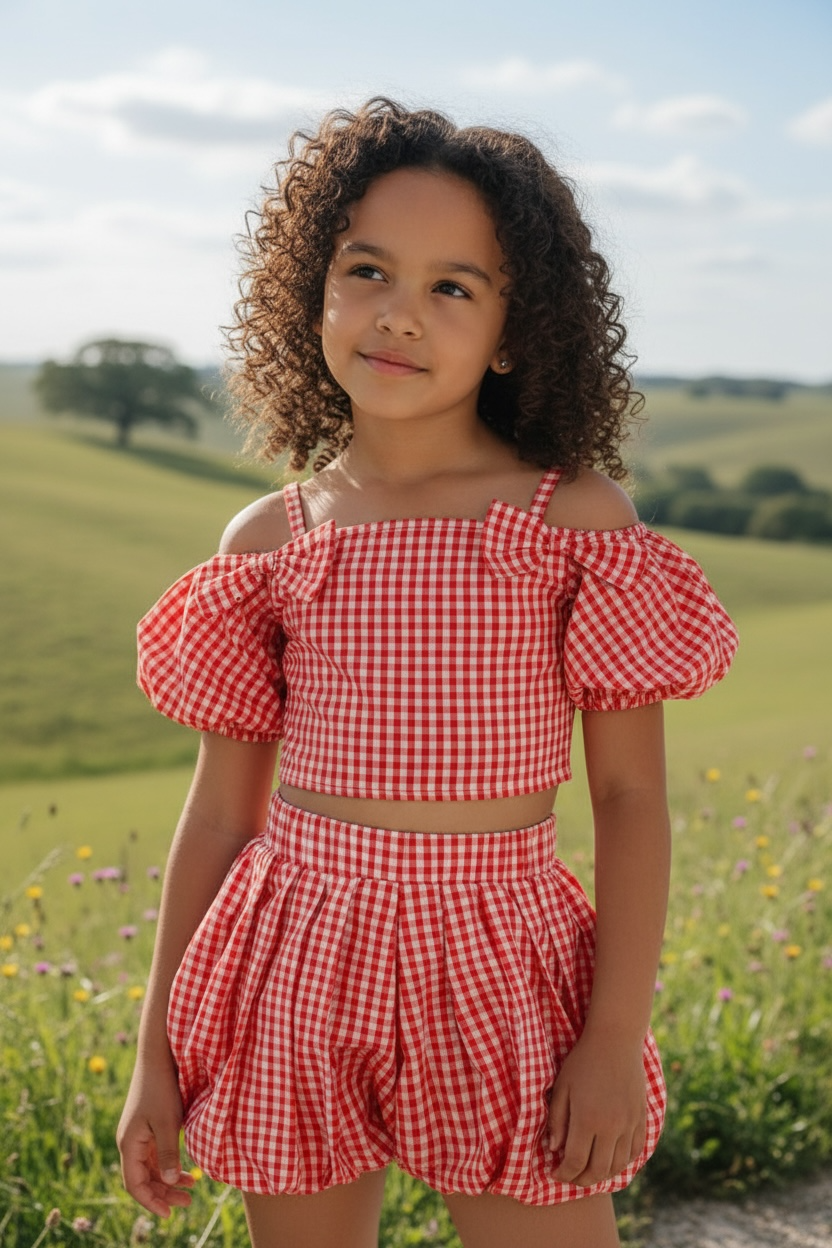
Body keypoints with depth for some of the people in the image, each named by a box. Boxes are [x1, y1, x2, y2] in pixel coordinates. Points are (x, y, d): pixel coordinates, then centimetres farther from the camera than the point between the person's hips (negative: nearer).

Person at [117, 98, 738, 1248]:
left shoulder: (577, 516, -6)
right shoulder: (268, 542, 0)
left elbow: (630, 793, -4)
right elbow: (223, 807, 5)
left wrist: (618, 1035, -7)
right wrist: (158, 1053, 7)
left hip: (499, 971, -2)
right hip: (298, 979, 2)